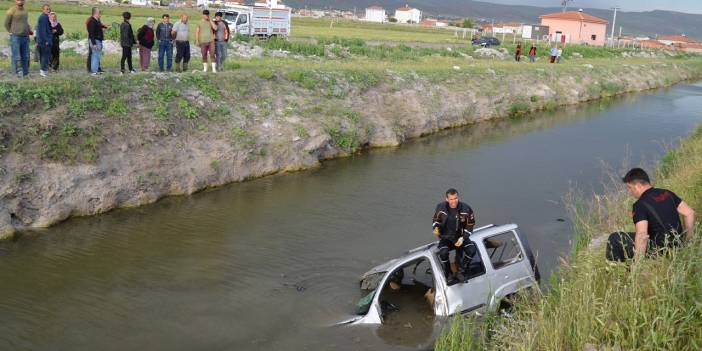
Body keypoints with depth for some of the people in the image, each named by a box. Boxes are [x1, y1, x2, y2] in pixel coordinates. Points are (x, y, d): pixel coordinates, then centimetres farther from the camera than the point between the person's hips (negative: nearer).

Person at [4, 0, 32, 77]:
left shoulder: (25, 11, 12)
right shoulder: (11, 11, -6)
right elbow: (6, 24, 0)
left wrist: (29, 30, 10)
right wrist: (11, 32, 0)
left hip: (25, 37, 6)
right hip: (15, 37, -6)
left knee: (25, 57, 10)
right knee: (16, 57, -7)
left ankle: (25, 73, 19)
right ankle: (17, 74, -3)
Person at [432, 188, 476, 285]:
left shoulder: (466, 209, -10)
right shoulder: (440, 207, -8)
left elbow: (470, 225, 0)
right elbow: (435, 219, 9)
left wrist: (463, 238, -13)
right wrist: (436, 228, -13)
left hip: (460, 237, 1)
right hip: (445, 237, 0)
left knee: (472, 250, -27)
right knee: (443, 252, -32)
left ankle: (461, 271, -5)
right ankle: (449, 276, -8)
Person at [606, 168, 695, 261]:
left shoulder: (640, 204, -17)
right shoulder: (667, 194, 5)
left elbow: (642, 235, -27)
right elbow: (689, 213, 6)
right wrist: (688, 240, 13)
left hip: (659, 250, -8)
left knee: (615, 239, -3)